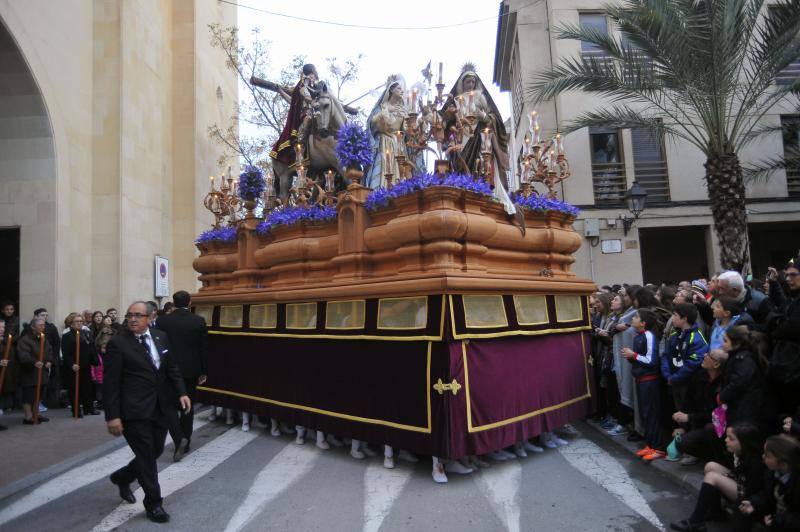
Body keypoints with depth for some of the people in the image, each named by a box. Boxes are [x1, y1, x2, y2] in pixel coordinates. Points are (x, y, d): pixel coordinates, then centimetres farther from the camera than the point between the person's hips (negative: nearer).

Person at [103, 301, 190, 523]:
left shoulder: (161, 337, 6)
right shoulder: (118, 343, -9)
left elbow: (171, 368, 12)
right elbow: (110, 383, -10)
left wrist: (181, 392, 2)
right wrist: (112, 416, -13)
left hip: (161, 409, 6)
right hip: (135, 411, -5)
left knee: (155, 453, 16)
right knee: (146, 457, 2)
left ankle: (122, 477, 44)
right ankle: (153, 503, 20)